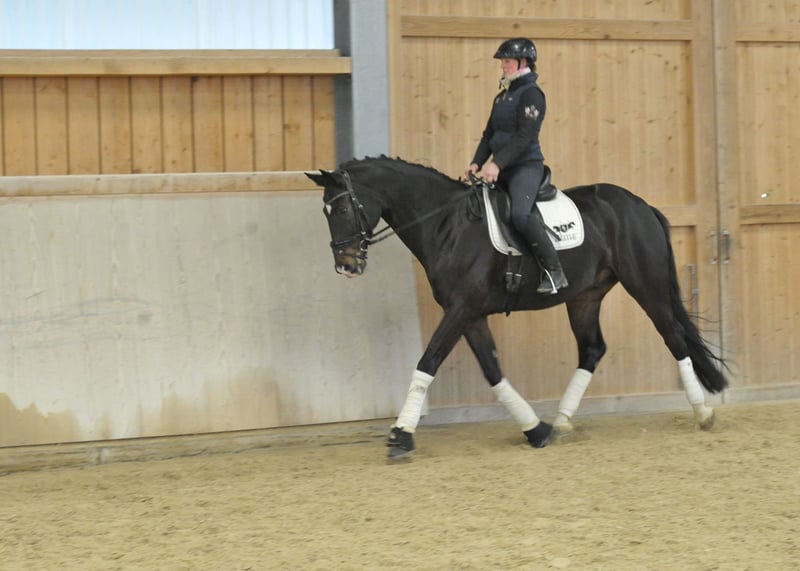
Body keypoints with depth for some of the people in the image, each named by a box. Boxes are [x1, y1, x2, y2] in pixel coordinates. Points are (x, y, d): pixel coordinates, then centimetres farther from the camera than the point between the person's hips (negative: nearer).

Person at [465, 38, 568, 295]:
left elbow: (524, 137, -19)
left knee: (520, 214, -30)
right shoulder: (502, 97, 18)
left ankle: (554, 272, -24)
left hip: (526, 166, -10)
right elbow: (489, 134, 17)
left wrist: (497, 163, -26)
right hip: (503, 170, 10)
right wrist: (477, 163, 1)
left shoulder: (531, 94, -10)